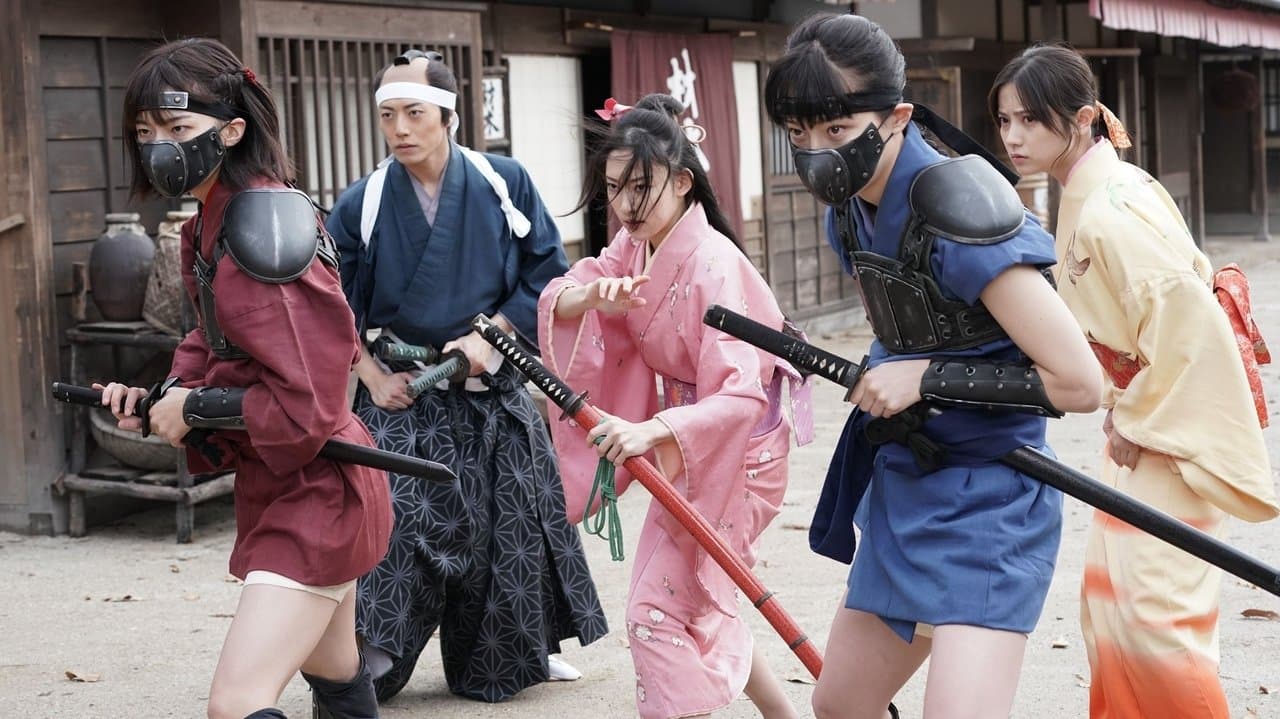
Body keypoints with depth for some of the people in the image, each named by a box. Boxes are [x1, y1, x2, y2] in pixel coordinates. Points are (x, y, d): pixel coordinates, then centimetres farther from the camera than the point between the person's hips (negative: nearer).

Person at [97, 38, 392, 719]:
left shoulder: (262, 235, -26)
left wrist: (192, 410, -16)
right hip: (291, 487, 10)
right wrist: (164, 396, -3)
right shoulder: (214, 221, 4)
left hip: (312, 495, -10)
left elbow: (305, 407, -27)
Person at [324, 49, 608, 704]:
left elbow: (547, 274, -1)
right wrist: (371, 373, -8)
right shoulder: (361, 205, -5)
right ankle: (366, 667, -7)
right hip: (403, 401, -2)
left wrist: (490, 336, -11)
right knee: (394, 529, -15)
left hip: (493, 397, 2)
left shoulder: (505, 184, -4)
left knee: (512, 532, 11)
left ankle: (519, 653, 31)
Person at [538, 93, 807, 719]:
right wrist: (592, 295, -30)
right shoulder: (636, 246, -2)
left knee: (658, 611, -9)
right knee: (698, 602, 21)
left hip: (733, 451, -9)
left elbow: (741, 394, -36)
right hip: (686, 447, 9)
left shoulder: (712, 265, -27)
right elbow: (556, 300, -8)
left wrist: (653, 430, -49)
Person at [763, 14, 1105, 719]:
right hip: (902, 494, 9)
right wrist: (882, 383, 1)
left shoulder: (959, 211, -23)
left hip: (985, 507, -9)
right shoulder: (848, 211, 2)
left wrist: (928, 380, -20)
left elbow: (1078, 383, -23)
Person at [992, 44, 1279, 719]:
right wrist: (1126, 407, 12)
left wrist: (1141, 421, -18)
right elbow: (1181, 275, 17)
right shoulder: (1094, 192, 7)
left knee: (1148, 614, -11)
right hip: (1146, 415, 10)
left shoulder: (1105, 213, -23)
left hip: (1176, 427, -10)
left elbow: (1185, 315, -31)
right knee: (1108, 596, 14)